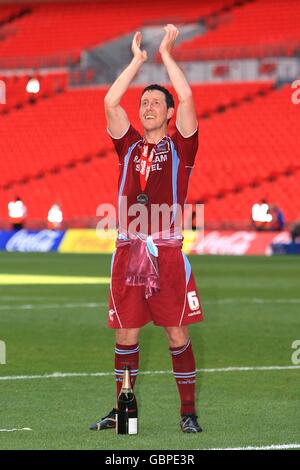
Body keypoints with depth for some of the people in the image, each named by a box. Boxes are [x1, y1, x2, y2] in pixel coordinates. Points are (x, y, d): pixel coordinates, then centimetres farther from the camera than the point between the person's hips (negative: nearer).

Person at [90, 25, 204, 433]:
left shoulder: (180, 146, 6)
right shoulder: (129, 145, 15)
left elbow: (186, 98, -6)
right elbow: (110, 102, 4)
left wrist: (166, 54, 0)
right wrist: (138, 60, 6)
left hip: (168, 251, -3)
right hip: (128, 250, 3)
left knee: (178, 335, -2)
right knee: (126, 334, 7)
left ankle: (188, 411, 5)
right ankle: (122, 410, 15)